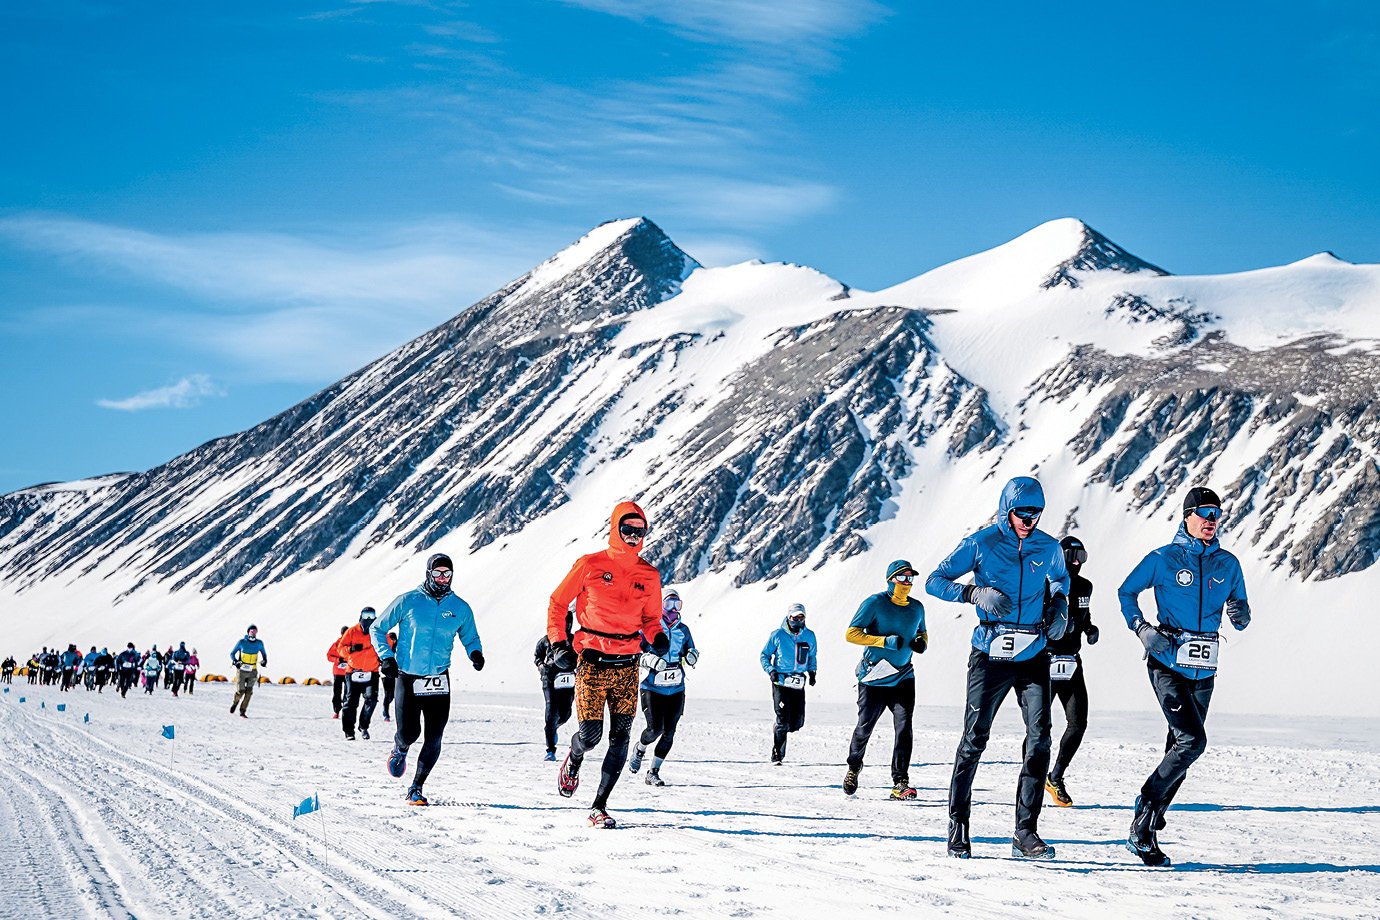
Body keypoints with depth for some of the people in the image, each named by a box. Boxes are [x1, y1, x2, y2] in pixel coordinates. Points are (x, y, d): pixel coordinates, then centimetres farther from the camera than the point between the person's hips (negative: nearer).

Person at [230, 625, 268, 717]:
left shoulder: (259, 643, 2)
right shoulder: (242, 642, -5)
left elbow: (264, 653, 18)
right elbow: (232, 653, 2)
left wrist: (264, 661, -2)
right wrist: (235, 661, -17)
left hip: (252, 672, 2)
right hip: (242, 670, -2)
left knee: (249, 691, -10)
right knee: (241, 691, -4)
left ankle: (243, 712, -3)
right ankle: (235, 702, 29)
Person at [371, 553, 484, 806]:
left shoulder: (460, 608, 3)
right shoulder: (409, 601, -4)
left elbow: (470, 638, 18)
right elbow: (377, 629, 6)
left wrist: (476, 653, -4)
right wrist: (386, 657, -7)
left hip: (438, 680, 2)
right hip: (408, 678, -2)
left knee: (433, 738, -4)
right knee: (409, 732, -6)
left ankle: (416, 788, 11)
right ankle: (400, 750, 33)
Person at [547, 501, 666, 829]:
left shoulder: (649, 575, 8)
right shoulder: (590, 565, -2)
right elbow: (558, 603, 6)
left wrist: (656, 636, -3)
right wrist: (558, 640, -4)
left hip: (627, 666, 3)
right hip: (592, 663, -3)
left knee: (620, 738, -1)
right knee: (590, 734, -7)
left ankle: (599, 807, 8)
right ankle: (573, 760, 31)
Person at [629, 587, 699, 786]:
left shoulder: (683, 629, 11)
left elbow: (691, 650, 24)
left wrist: (691, 655, 0)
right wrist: (650, 659, -21)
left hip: (676, 688, 4)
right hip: (652, 686, -4)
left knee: (669, 732, -2)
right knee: (655, 727, -13)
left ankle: (654, 772, 10)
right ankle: (639, 749, 22)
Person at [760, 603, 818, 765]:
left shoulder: (809, 636, 6)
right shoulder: (777, 635, -3)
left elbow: (812, 656, 21)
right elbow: (765, 655, 6)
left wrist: (812, 671, 4)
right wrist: (771, 671, -10)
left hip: (799, 684, 4)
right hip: (781, 682, -4)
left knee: (797, 722, 1)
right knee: (783, 720, -9)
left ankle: (780, 732, 33)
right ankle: (777, 756, 3)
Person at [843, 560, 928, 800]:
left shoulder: (917, 607, 7)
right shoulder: (875, 603, -9)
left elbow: (922, 633, 24)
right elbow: (851, 633, -12)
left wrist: (921, 642, -1)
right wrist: (885, 641, -22)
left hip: (903, 678, 3)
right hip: (873, 679, -3)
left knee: (904, 727, -13)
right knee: (864, 728, 7)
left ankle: (900, 782, -13)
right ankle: (854, 767, 36)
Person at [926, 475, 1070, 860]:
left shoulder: (1048, 548, 5)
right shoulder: (980, 544, -5)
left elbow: (1060, 580, 27)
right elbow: (935, 581, -4)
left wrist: (1059, 609, 7)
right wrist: (975, 593, -20)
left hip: (1033, 657, 3)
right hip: (990, 656, -3)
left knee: (1040, 738, -8)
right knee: (974, 739, -2)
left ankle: (1026, 831, -3)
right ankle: (957, 825, 11)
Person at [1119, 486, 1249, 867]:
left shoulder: (1228, 564, 8)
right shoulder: (1163, 559, -4)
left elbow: (1240, 618, 13)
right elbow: (1126, 592, 6)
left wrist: (1240, 614, -11)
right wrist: (1143, 629, -8)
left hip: (1204, 670, 5)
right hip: (1167, 663, -5)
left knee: (1180, 749, 7)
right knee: (1193, 741, -20)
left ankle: (1146, 831, 18)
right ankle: (1147, 805, -5)